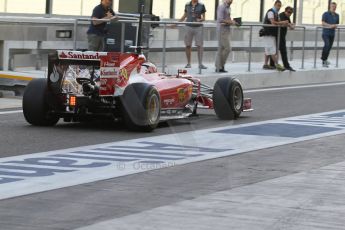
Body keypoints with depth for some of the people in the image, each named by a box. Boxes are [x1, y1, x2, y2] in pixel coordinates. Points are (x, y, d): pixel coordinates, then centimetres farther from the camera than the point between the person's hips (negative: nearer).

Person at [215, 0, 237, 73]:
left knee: (221, 49, 9)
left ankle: (218, 67, 10)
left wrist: (232, 22, 7)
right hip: (222, 31, -9)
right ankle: (221, 66, -3)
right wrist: (230, 22, -17)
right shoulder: (221, 7, -12)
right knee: (227, 48, -10)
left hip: (226, 31, 9)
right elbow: (220, 20, -21)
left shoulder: (228, 8, 17)